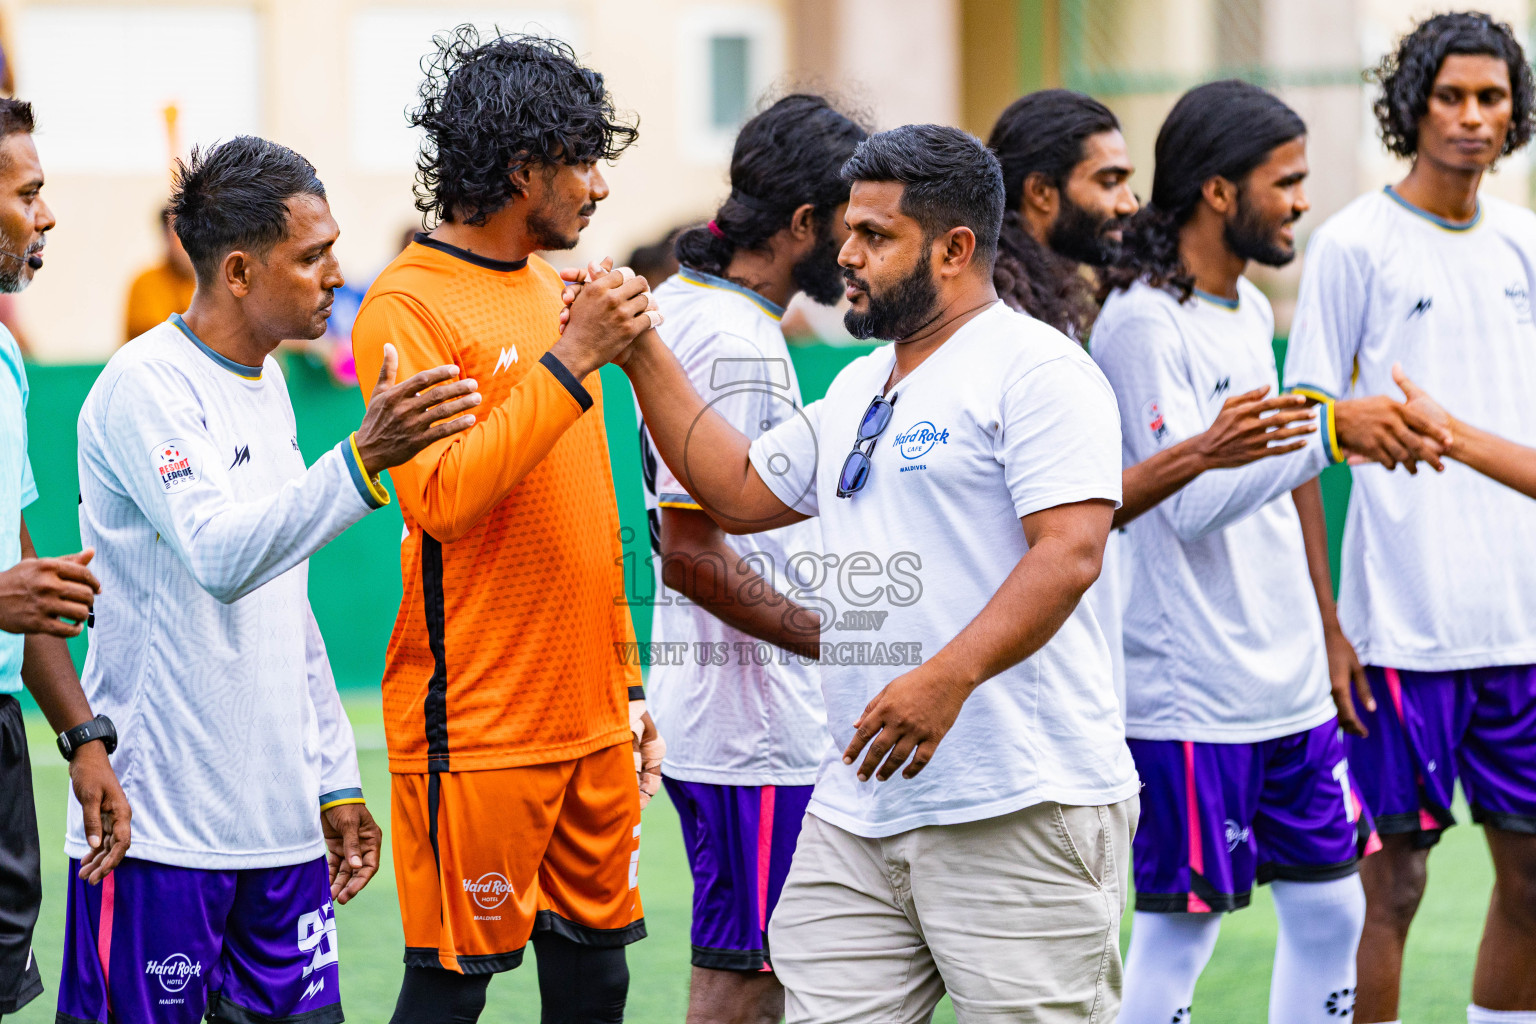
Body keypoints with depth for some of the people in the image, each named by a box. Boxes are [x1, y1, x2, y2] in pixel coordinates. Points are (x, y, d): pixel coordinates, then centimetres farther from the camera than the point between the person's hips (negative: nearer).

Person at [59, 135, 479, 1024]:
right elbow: (221, 557, -29)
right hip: (159, 823, -8)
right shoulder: (147, 386, -12)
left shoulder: (267, 383, 15)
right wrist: (363, 460, -40)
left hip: (279, 820, 8)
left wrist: (335, 777, 20)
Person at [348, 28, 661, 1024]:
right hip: (475, 730, -8)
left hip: (590, 721, 8)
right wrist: (571, 359, -23)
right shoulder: (408, 307, -10)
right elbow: (439, 496, -24)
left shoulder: (550, 289, 15)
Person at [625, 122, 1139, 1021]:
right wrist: (642, 356, 23)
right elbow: (740, 492, 30)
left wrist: (948, 678, -28)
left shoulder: (1034, 368, -8)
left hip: (1018, 811, -8)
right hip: (859, 808, 8)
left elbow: (1070, 553, -18)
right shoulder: (857, 390, 22)